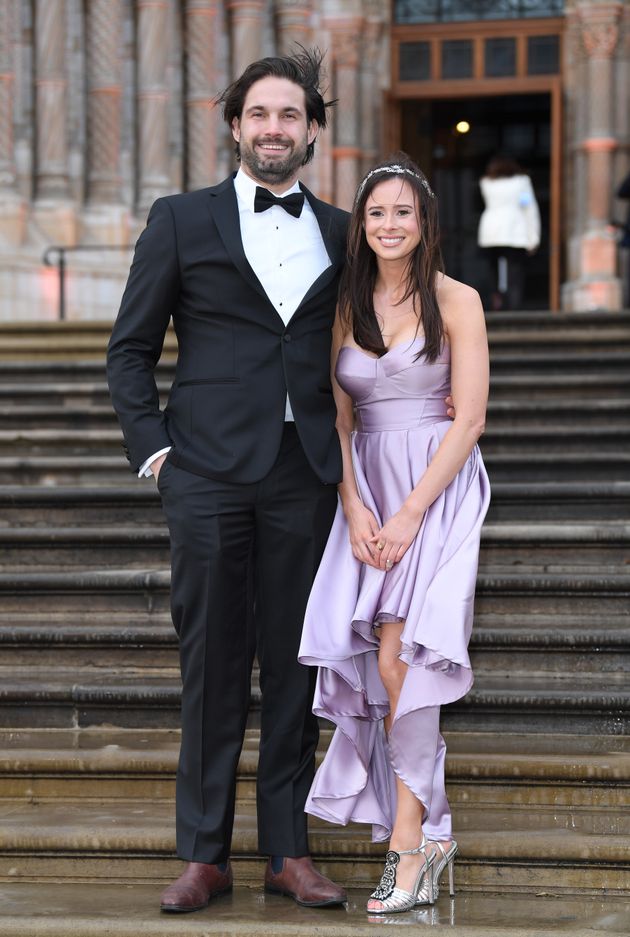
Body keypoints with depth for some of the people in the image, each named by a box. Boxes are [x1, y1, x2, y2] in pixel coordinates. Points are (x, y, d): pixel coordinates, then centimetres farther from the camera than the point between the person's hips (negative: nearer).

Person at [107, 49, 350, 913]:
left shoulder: (340, 233, 12)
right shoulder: (181, 221, 5)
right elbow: (130, 349, 6)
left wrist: (349, 454, 8)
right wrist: (151, 447, -3)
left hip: (305, 475, 2)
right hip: (210, 472, -2)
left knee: (295, 666, 5)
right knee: (213, 665, 1)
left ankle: (289, 851, 13)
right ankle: (204, 855, 9)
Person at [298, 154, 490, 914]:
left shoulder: (456, 302, -2)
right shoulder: (347, 306, 10)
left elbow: (469, 419, -6)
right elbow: (339, 419, 10)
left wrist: (409, 513, -13)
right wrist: (355, 507, -6)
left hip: (437, 492, -4)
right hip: (366, 489, 4)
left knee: (398, 657, -18)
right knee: (378, 665, -5)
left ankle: (408, 842, -14)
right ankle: (429, 831, 6)